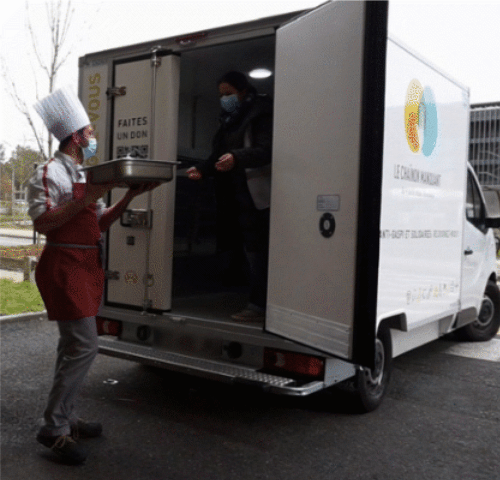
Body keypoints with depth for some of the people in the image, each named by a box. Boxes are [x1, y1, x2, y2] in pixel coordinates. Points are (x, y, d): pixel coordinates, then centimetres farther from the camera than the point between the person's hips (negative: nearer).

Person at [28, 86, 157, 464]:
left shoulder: (85, 175, 17)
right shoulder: (50, 173, -10)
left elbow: (101, 223, 17)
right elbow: (42, 223, -19)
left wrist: (130, 195, 6)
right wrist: (87, 199, -24)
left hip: (87, 266, 9)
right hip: (64, 266, -9)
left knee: (73, 346, 13)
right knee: (84, 345, -13)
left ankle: (65, 418, 24)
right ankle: (54, 428, -1)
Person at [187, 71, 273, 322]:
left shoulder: (260, 113, -5)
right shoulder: (229, 120, 19)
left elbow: (266, 150, -17)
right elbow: (219, 154, 18)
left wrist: (236, 158, -32)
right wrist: (202, 169, 0)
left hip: (257, 194, -8)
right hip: (238, 194, 8)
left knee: (257, 249, -6)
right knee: (252, 249, 9)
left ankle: (258, 305, -1)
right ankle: (259, 303, 15)